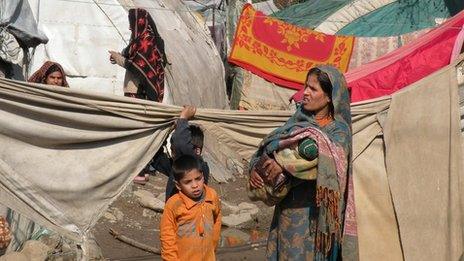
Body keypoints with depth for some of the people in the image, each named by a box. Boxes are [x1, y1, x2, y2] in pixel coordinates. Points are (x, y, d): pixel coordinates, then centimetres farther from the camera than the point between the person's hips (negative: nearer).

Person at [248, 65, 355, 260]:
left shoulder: (338, 131, -6)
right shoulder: (297, 121, 11)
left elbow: (330, 158, -26)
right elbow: (266, 148, 6)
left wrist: (285, 163, -29)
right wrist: (255, 168, -14)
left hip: (312, 213, -5)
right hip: (286, 209, 5)